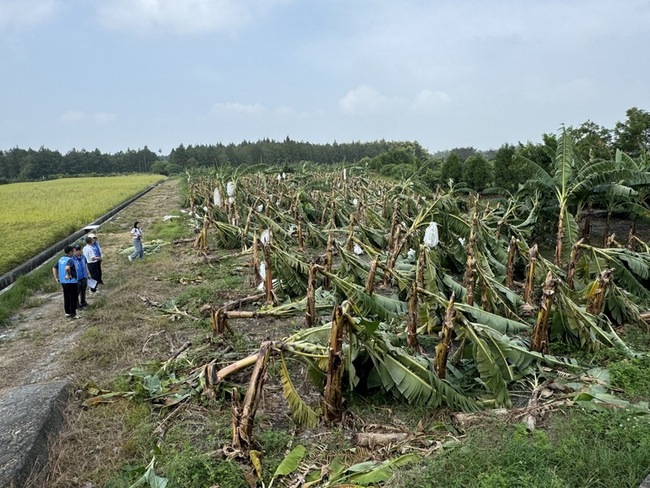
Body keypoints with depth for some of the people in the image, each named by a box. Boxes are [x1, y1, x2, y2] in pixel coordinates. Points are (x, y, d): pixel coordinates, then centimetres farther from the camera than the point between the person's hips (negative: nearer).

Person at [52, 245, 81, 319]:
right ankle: (73, 314, 5)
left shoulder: (60, 259, 9)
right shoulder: (70, 260, -18)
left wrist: (56, 278, 14)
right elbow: (67, 268, -37)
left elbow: (54, 268, 15)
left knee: (66, 298, 17)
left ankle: (67, 312, 25)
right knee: (73, 298, 1)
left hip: (63, 282, 8)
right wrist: (69, 275, -21)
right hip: (71, 282, -8)